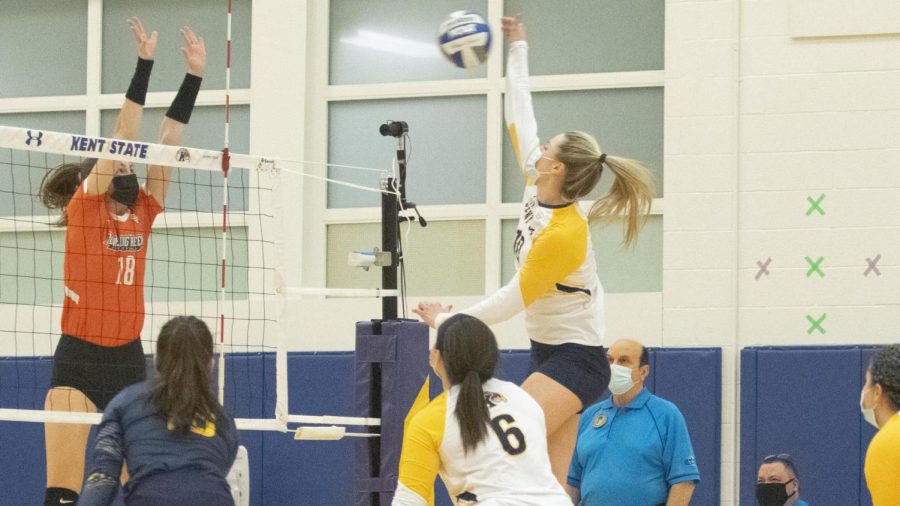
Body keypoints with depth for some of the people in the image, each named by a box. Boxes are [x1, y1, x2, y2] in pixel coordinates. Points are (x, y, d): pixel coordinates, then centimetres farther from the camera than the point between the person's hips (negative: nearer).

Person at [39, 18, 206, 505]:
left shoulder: (143, 213, 10)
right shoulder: (83, 207, -2)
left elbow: (169, 139, 7)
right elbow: (123, 136, -10)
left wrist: (194, 74, 3)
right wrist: (144, 63, -12)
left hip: (129, 360, 5)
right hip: (78, 360, -5)